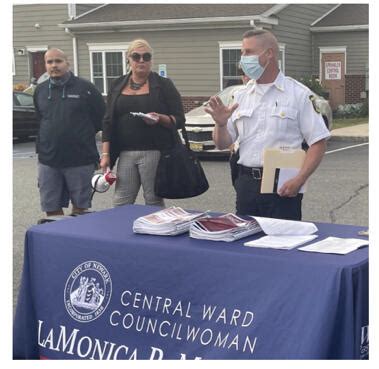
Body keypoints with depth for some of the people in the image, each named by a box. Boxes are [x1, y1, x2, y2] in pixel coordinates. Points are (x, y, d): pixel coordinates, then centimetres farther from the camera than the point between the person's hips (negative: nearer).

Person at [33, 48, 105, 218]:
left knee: (80, 206, 6)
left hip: (80, 159, -3)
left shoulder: (85, 88, -4)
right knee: (51, 208, 6)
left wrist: (85, 134, 8)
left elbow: (102, 116, 3)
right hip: (47, 159, 3)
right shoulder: (40, 90, 9)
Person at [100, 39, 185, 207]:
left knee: (154, 203, 0)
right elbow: (108, 121, 13)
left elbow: (179, 120, 1)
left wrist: (160, 119, -19)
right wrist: (105, 154, 5)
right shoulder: (118, 85, 13)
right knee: (120, 203, 0)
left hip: (154, 152, -3)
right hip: (125, 153, 3)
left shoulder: (163, 85, 3)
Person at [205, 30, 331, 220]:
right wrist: (221, 124, -10)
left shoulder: (299, 94, -3)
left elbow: (318, 142, -7)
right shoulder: (241, 96, 11)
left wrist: (299, 180, -17)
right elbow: (222, 144, 12)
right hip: (246, 183, 4)